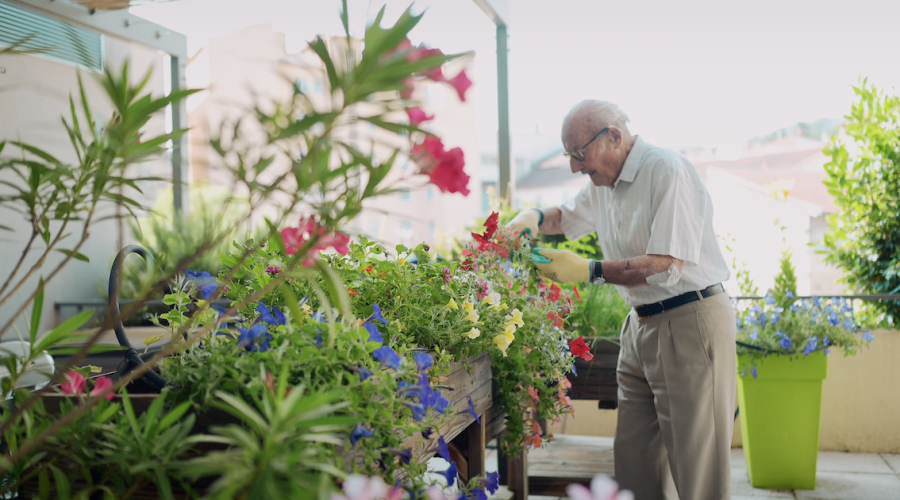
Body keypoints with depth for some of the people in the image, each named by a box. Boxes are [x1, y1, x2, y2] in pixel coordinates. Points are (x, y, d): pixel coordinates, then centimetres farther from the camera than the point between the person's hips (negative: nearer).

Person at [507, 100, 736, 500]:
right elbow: (565, 216, 30)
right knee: (634, 462, 9)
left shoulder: (667, 171, -16)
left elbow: (665, 266, -23)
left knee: (696, 464, -5)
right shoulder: (605, 183, 12)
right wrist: (534, 218, 7)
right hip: (641, 325, 9)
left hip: (690, 323, -8)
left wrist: (588, 271, -23)